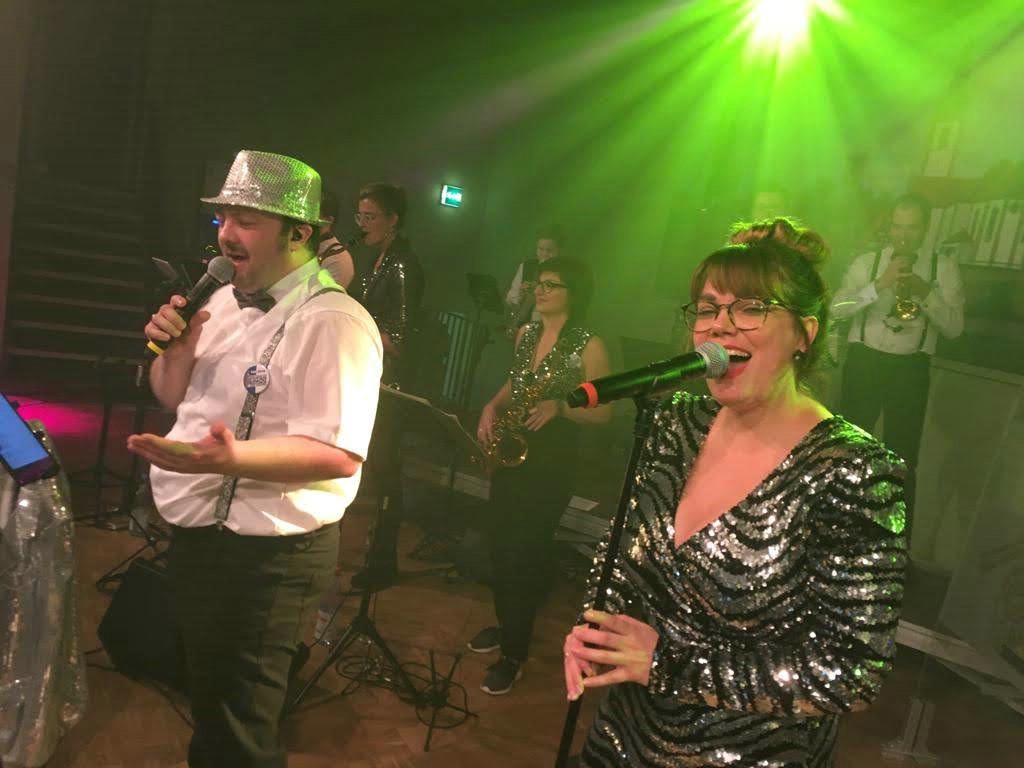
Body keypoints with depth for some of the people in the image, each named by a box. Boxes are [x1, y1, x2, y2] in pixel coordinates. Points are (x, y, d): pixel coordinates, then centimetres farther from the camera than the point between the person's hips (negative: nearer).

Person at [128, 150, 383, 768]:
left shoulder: (332, 322, -21)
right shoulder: (225, 301, 8)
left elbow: (340, 454, -29)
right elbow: (175, 399, 16)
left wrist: (231, 458, -40)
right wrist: (174, 350, -5)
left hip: (265, 555, -9)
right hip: (194, 533, 9)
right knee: (205, 694, 29)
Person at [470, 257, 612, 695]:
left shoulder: (589, 346, -11)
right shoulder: (526, 333, 8)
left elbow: (603, 412, -8)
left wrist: (559, 407, -24)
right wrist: (493, 406, 1)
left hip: (551, 461, -6)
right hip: (509, 451, 6)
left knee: (526, 553, -2)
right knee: (500, 543, 12)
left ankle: (513, 655, 13)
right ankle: (505, 625, 34)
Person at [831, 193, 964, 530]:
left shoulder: (944, 267, 5)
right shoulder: (866, 262, 4)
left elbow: (954, 328, -2)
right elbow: (836, 309, -10)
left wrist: (925, 292, -17)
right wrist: (881, 284, -22)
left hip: (911, 369, 0)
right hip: (864, 361, 0)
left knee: (903, 461, 5)